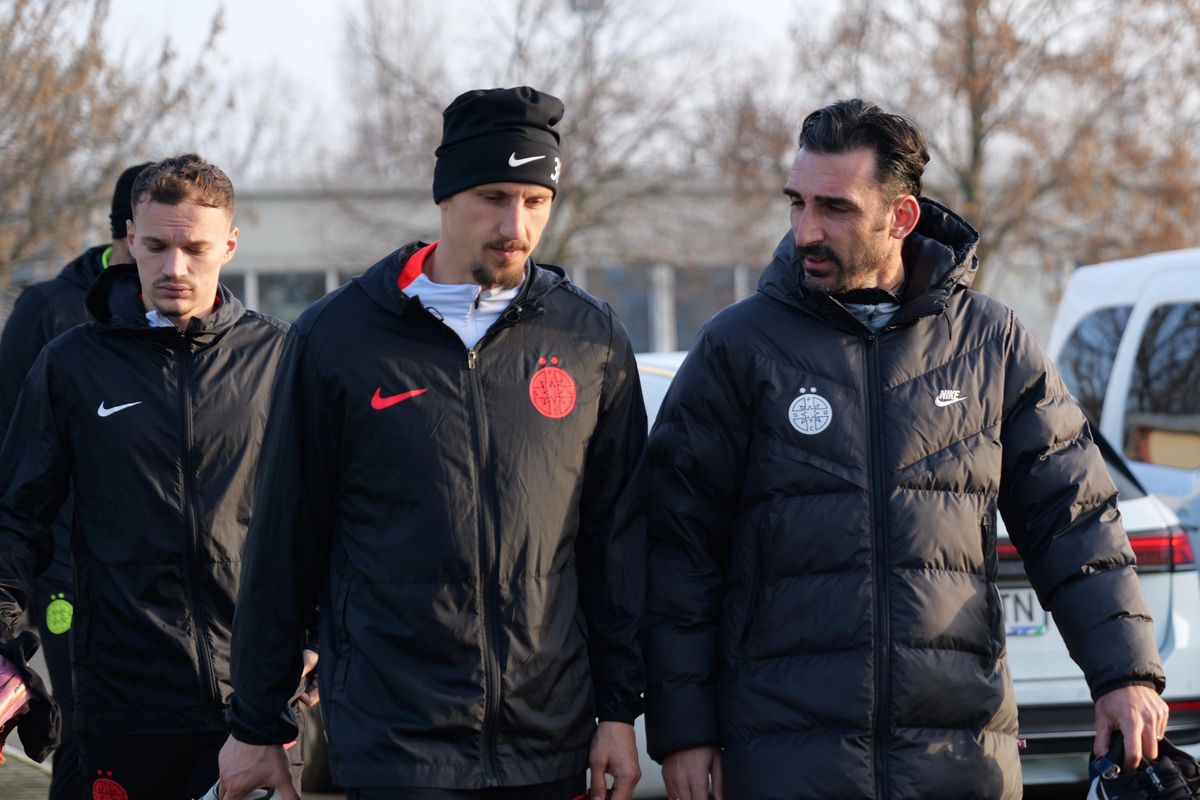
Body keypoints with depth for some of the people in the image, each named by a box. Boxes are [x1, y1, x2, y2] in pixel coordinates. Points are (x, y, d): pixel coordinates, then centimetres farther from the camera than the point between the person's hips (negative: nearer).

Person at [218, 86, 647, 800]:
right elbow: (285, 540, 5)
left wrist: (620, 710, 6)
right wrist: (257, 726, 6)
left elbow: (617, 533, 11)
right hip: (394, 739, -2)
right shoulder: (336, 338, 1)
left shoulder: (591, 340, 7)